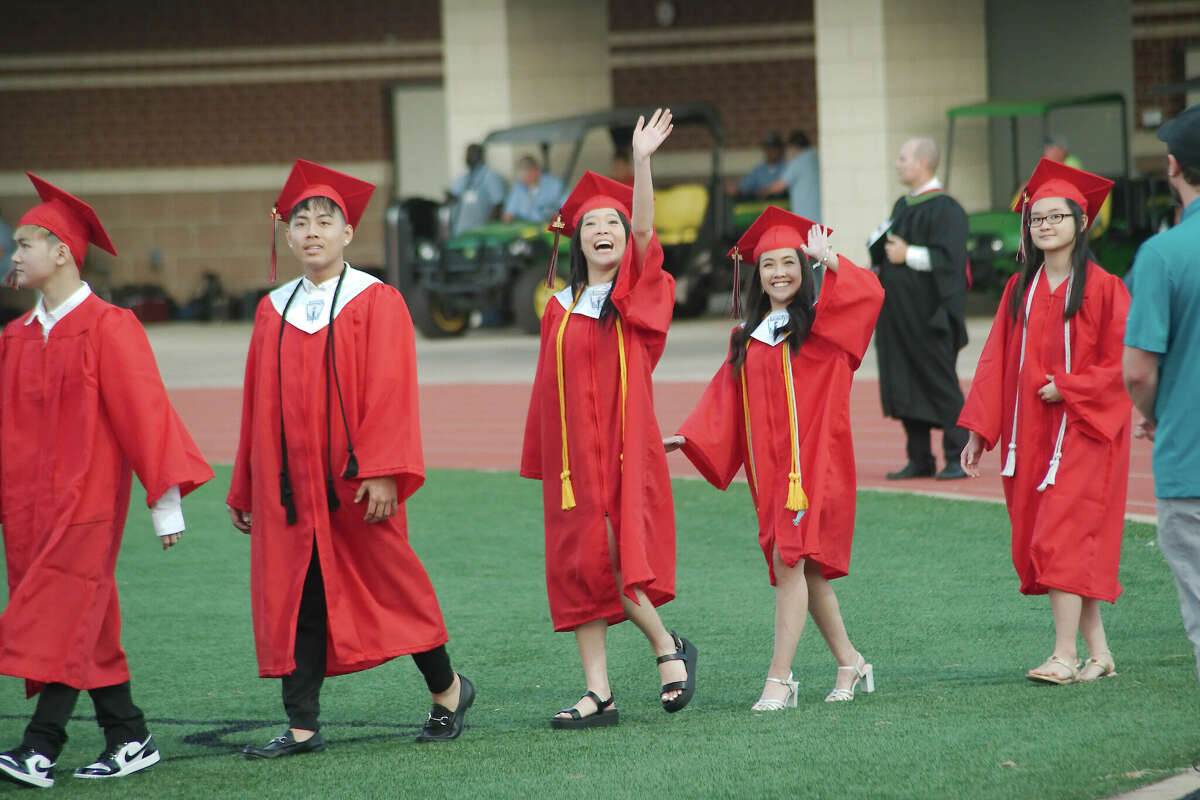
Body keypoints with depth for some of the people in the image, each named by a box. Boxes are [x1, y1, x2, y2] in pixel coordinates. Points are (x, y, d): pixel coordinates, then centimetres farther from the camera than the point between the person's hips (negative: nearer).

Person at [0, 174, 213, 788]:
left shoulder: (107, 328, -9)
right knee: (84, 627, 9)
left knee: (63, 618, -11)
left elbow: (145, 412, -10)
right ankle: (131, 740, 15)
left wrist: (165, 502, -12)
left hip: (87, 497, -7)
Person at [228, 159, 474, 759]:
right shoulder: (273, 311, 10)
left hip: (353, 481, -4)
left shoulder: (377, 303, -3)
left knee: (386, 585, 5)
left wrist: (382, 472, -20)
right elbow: (257, 402, 13)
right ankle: (302, 725, 3)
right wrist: (245, 488, 12)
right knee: (297, 597, 1)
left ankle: (446, 688, 24)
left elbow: (390, 393, -10)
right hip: (290, 483, 4)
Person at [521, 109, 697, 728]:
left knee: (617, 560, -15)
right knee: (580, 566, 2)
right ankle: (598, 692, 5)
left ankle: (668, 648, 7)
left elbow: (644, 229, -16)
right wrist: (545, 463, 12)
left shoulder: (637, 293, 1)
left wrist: (642, 161, -29)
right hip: (574, 453, 4)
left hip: (627, 446, -4)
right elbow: (551, 389, 14)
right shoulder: (561, 309, 11)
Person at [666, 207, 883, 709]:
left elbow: (868, 293, -18)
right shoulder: (748, 338, 16)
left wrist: (827, 258, -17)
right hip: (768, 466, 6)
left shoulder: (820, 324, -1)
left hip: (812, 459, -6)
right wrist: (687, 437, 4)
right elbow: (725, 400, 15)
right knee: (804, 569, 11)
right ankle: (849, 663, 26)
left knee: (790, 562, -15)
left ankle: (779, 680, -16)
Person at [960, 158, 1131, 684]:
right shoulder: (1019, 290, 10)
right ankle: (1098, 653, 11)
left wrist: (1068, 388, -15)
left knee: (1062, 539, -14)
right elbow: (997, 362, 10)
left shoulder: (1102, 287, -5)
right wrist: (979, 431, 5)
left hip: (1081, 430, -6)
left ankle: (1065, 656, -15)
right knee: (1040, 546, 4)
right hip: (1028, 433, 6)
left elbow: (1119, 362, -7)